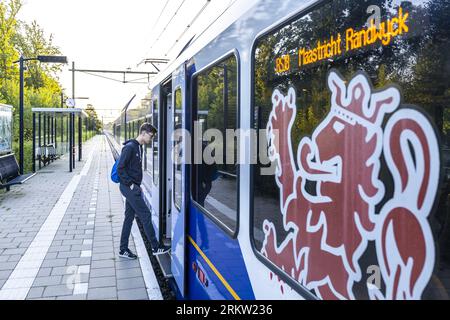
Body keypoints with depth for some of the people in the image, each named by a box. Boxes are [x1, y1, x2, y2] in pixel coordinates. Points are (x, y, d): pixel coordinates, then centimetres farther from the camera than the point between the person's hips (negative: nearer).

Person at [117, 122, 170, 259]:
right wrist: (130, 184, -18)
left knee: (129, 217, 12)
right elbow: (120, 168, -20)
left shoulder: (139, 147, 14)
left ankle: (123, 249, 19)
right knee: (145, 215, -4)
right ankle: (156, 247, 5)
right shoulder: (130, 147, -16)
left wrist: (136, 184, 13)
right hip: (129, 188, -9)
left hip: (133, 187, 9)